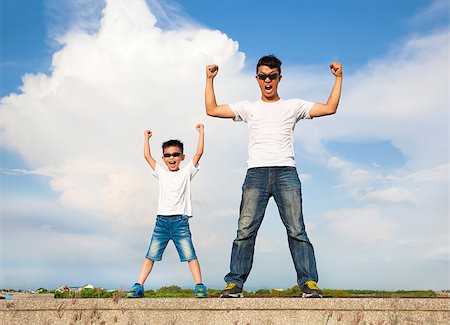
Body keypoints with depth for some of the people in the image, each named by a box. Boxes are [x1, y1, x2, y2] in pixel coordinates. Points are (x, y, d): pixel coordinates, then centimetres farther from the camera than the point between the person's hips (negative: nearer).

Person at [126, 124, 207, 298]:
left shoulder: (186, 172, 8)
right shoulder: (161, 173, 15)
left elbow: (199, 153, 2)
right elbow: (147, 156, 17)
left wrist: (201, 132, 3)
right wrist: (146, 138, 25)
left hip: (180, 221, -2)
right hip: (162, 220, 2)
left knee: (190, 255, -8)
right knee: (151, 255, 1)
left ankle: (199, 286, -4)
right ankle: (138, 287, 4)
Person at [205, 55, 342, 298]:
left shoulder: (293, 106, 19)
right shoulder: (248, 108, 22)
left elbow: (330, 108, 14)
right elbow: (212, 110, 19)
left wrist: (338, 77, 12)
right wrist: (209, 79, 19)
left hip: (286, 173, 0)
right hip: (256, 173, 1)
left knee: (297, 230, -7)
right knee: (245, 230, -7)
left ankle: (309, 282, -5)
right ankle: (234, 283, -5)